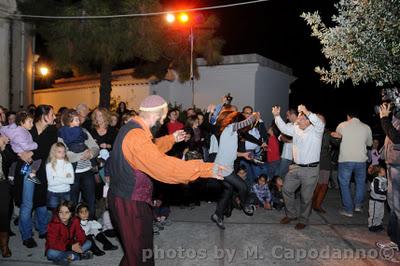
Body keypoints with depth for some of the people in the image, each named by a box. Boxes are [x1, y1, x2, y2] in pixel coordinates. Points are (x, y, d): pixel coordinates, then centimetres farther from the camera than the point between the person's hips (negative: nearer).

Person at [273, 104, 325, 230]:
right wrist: (277, 116, -10)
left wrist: (307, 112, -43)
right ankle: (292, 214, 30)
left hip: (310, 169, -6)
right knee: (287, 190, 9)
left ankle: (303, 220, 26)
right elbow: (284, 128, 5)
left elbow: (320, 124, -30)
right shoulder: (296, 129, 7)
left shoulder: (316, 130, -11)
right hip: (296, 167, 6)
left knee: (306, 197, 6)